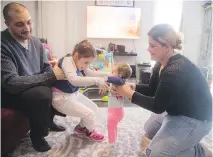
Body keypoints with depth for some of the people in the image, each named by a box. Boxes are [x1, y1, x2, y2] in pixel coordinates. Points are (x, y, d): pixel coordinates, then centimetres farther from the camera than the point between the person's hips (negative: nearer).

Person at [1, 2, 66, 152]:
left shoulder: (36, 42, 0)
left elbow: (46, 68, 7)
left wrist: (58, 73, -17)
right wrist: (51, 76, -32)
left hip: (35, 87, 8)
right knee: (43, 94, -32)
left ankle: (48, 120, 18)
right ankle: (37, 135, -5)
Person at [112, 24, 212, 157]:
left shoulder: (175, 71, -31)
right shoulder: (162, 64, -1)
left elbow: (157, 107, -25)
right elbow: (152, 90, 6)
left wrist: (129, 94, -22)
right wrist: (132, 86, -9)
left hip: (195, 119, -9)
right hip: (178, 112, 10)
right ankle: (187, 142, 24)